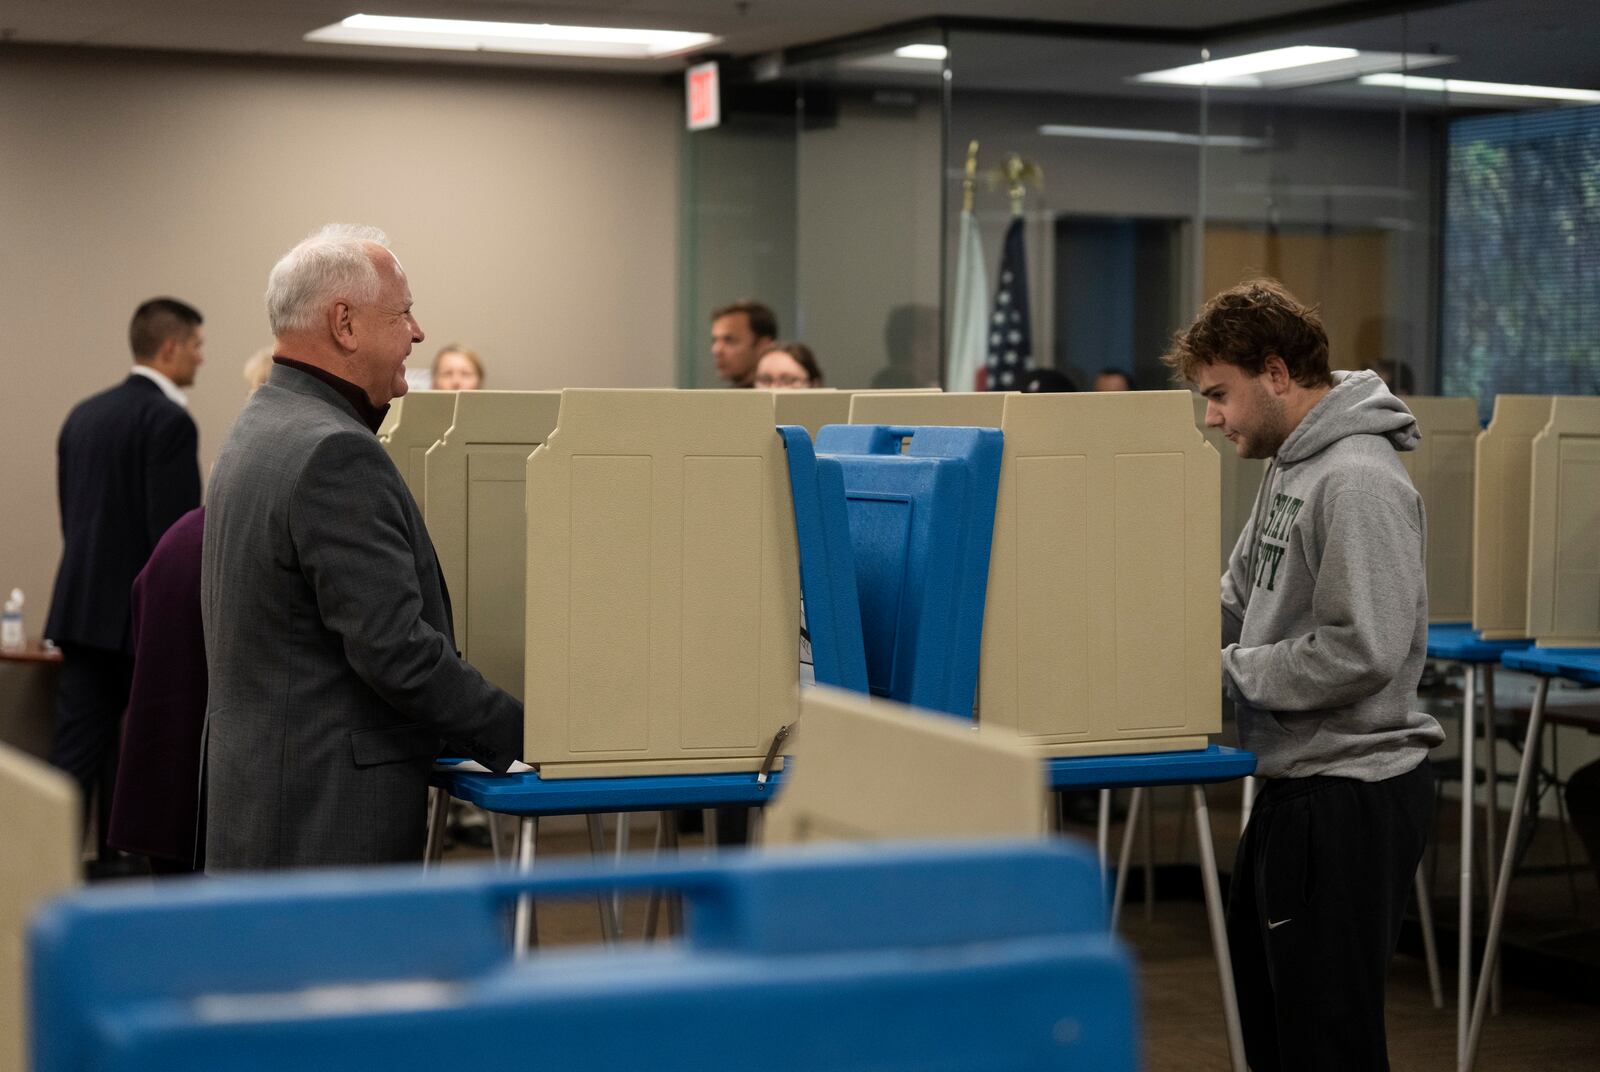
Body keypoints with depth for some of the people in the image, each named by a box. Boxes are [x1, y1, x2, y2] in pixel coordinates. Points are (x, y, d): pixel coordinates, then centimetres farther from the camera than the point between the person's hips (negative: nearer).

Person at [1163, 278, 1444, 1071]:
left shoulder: (1359, 483, -20)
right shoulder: (1288, 467, 11)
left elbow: (1363, 651, -26)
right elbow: (1237, 598, 18)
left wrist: (1226, 672, -16)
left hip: (1350, 795, -10)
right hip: (1298, 779, 10)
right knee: (1263, 1001, 20)